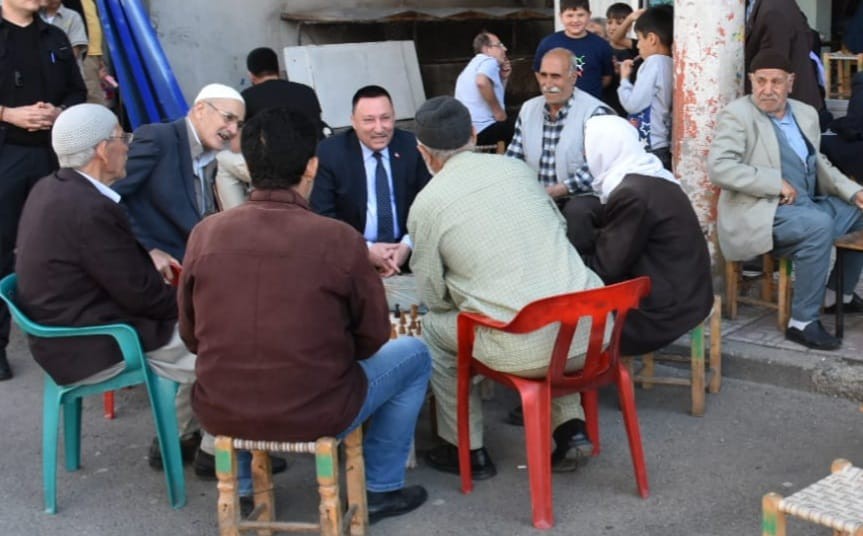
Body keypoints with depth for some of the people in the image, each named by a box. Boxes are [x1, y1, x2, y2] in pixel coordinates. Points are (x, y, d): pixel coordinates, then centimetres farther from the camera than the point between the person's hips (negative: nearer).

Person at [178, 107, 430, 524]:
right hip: (315, 414, -3)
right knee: (415, 354, 21)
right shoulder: (339, 239, -15)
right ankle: (381, 489, 28)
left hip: (218, 412, 4)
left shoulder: (205, 233, -7)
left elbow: (192, 337, 5)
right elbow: (372, 339, -2)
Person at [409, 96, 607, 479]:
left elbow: (434, 297, 5)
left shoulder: (426, 203, -2)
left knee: (433, 327, 20)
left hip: (526, 348, -5)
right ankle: (569, 426, 26)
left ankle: (466, 450, 27)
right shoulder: (516, 167, 10)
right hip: (591, 332, 5)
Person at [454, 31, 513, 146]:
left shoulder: (476, 63, 25)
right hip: (483, 130, -10)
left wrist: (504, 78, 14)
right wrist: (498, 111, -20)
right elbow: (482, 82, -29)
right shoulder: (489, 61, -6)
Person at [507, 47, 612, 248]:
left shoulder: (595, 113, -11)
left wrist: (551, 192, -23)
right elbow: (513, 158, 9)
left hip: (582, 197, -5)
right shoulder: (528, 109, 9)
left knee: (577, 210, -35)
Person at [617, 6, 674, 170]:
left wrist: (624, 78, 0)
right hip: (664, 147, 8)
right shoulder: (671, 64, 11)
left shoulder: (654, 63, -13)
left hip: (651, 149, -8)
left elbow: (633, 104, -15)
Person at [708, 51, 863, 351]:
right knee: (819, 224, -32)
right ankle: (802, 322, -23)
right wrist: (776, 183, -21)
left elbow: (818, 164, 24)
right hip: (761, 213, -9)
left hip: (806, 205, 9)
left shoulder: (806, 113, 15)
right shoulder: (737, 115, -8)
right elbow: (718, 167, -20)